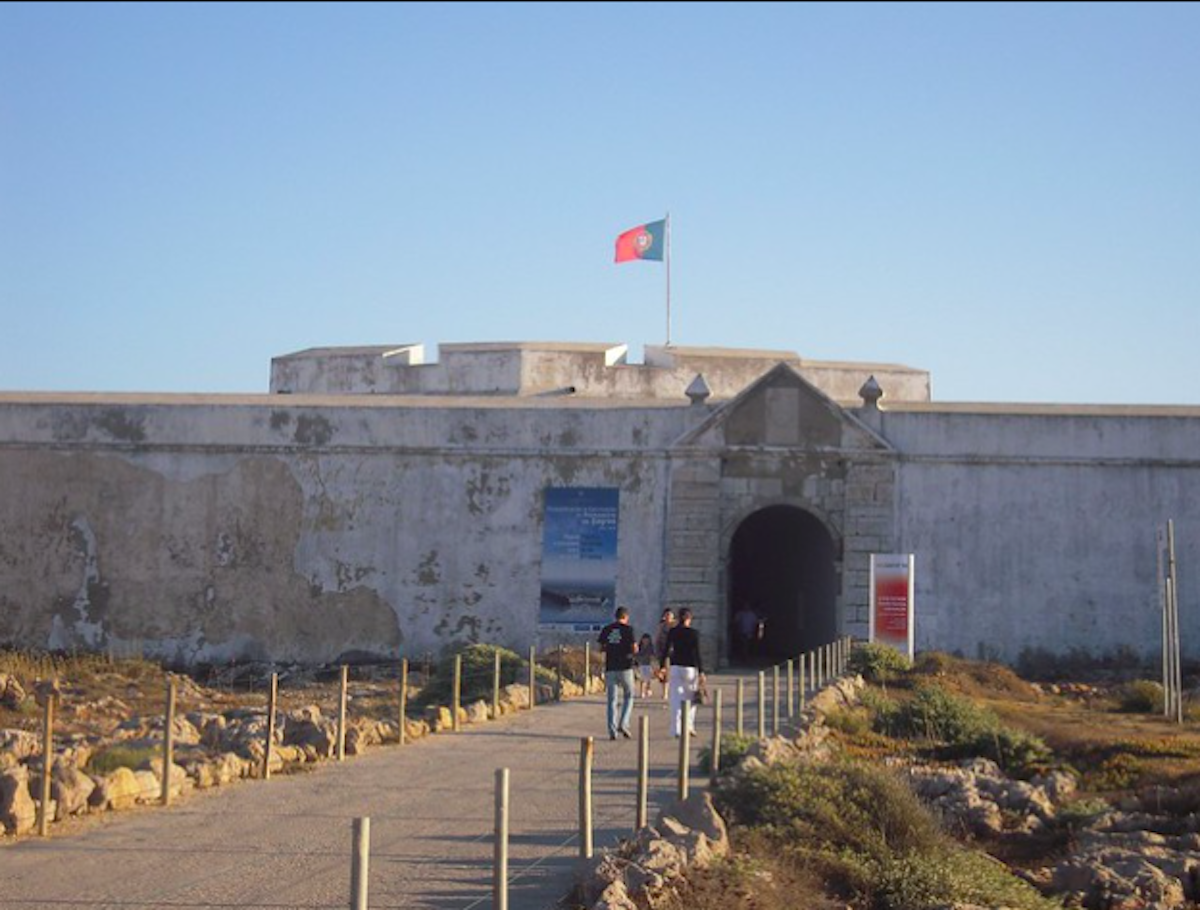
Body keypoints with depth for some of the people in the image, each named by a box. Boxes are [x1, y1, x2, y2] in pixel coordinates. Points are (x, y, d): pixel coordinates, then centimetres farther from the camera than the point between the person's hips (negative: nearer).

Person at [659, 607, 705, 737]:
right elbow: (697, 654, -9)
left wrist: (662, 667, 7)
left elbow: (666, 650, 0)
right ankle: (689, 726, 10)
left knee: (676, 700, 3)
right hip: (690, 668, -2)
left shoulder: (672, 632, 1)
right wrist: (701, 672, -7)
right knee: (690, 699, 14)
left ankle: (677, 730, 0)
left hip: (675, 667, 2)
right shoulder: (694, 633, -7)